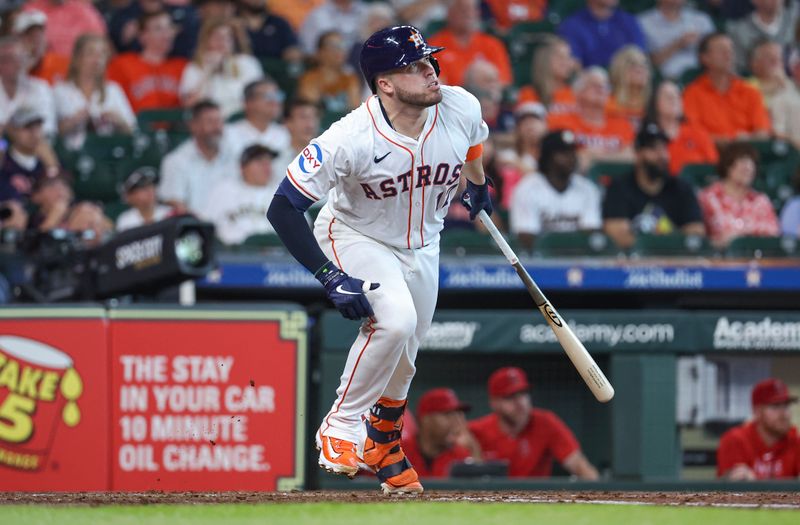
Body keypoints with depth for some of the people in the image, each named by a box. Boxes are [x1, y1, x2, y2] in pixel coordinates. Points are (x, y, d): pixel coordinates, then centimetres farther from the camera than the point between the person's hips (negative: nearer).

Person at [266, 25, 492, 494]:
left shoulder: (461, 109, -22)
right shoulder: (351, 139, -35)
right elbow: (283, 209, -31)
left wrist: (478, 186, 27)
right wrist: (331, 278, -36)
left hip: (422, 245, 5)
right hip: (356, 239, -5)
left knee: (403, 359, 15)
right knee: (395, 319, -31)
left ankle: (384, 445, 43)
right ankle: (342, 425, -12)